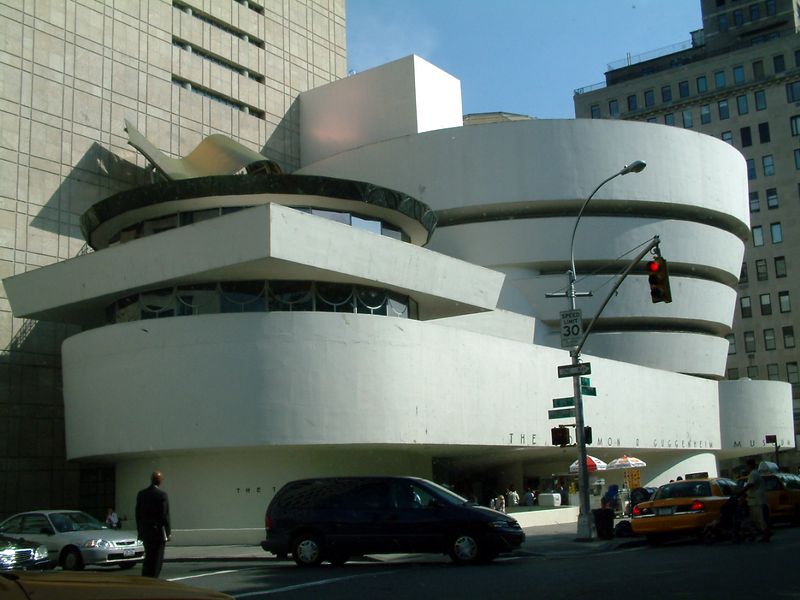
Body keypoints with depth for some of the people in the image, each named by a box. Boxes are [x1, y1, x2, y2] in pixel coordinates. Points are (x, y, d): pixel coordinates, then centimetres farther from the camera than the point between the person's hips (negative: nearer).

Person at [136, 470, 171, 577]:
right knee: (157, 558, 2)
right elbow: (165, 515, -13)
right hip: (158, 531, -5)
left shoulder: (141, 494, 3)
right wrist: (168, 532, -6)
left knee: (148, 557, 18)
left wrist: (140, 530, 15)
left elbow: (138, 514, 7)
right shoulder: (162, 494, -13)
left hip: (145, 531, 5)